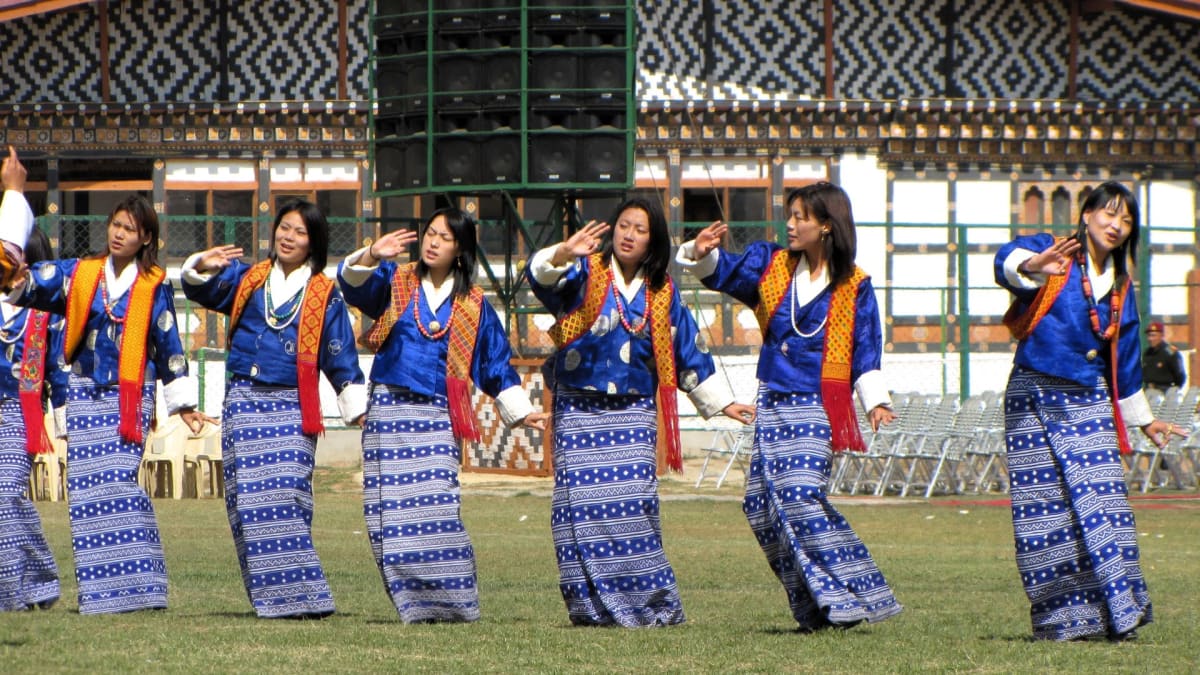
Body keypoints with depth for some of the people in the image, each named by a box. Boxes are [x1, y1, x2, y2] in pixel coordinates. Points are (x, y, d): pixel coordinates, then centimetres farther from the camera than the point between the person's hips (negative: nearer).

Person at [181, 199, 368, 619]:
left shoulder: (324, 295, 9)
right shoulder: (247, 280, 13)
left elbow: (340, 359, 10)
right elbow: (204, 290, -1)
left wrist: (357, 409, 4)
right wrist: (202, 269, -23)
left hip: (292, 407, -2)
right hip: (244, 401, 2)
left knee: (286, 496, -14)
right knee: (249, 499, -4)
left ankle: (301, 595, -14)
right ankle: (271, 597, 0)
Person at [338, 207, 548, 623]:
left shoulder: (473, 305, 11)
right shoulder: (395, 284, 10)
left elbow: (496, 365, 16)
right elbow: (353, 281, -9)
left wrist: (522, 412, 9)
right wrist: (372, 257, -29)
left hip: (437, 417, -1)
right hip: (388, 413, 1)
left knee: (436, 508, -16)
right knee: (392, 514, -5)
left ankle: (451, 603, -12)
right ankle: (412, 604, 0)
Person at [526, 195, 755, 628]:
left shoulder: (661, 292, 10)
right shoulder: (586, 273, 1)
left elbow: (688, 353, 19)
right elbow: (542, 276, -20)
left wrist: (721, 403, 21)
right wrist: (565, 254, -42)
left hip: (633, 412, 1)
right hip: (579, 410, -1)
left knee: (633, 504, -11)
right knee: (582, 505, -7)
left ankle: (649, 604, -5)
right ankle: (591, 605, 0)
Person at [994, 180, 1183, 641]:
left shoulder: (1120, 289, 14)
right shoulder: (1051, 254, -3)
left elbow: (1124, 363, 23)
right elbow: (1008, 260, -27)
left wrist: (1144, 420, 27)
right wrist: (1031, 266, -50)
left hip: (1089, 402, 4)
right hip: (1035, 399, -4)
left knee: (1101, 505, -9)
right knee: (1047, 514, -3)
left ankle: (1117, 613, -9)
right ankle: (1059, 619, 2)